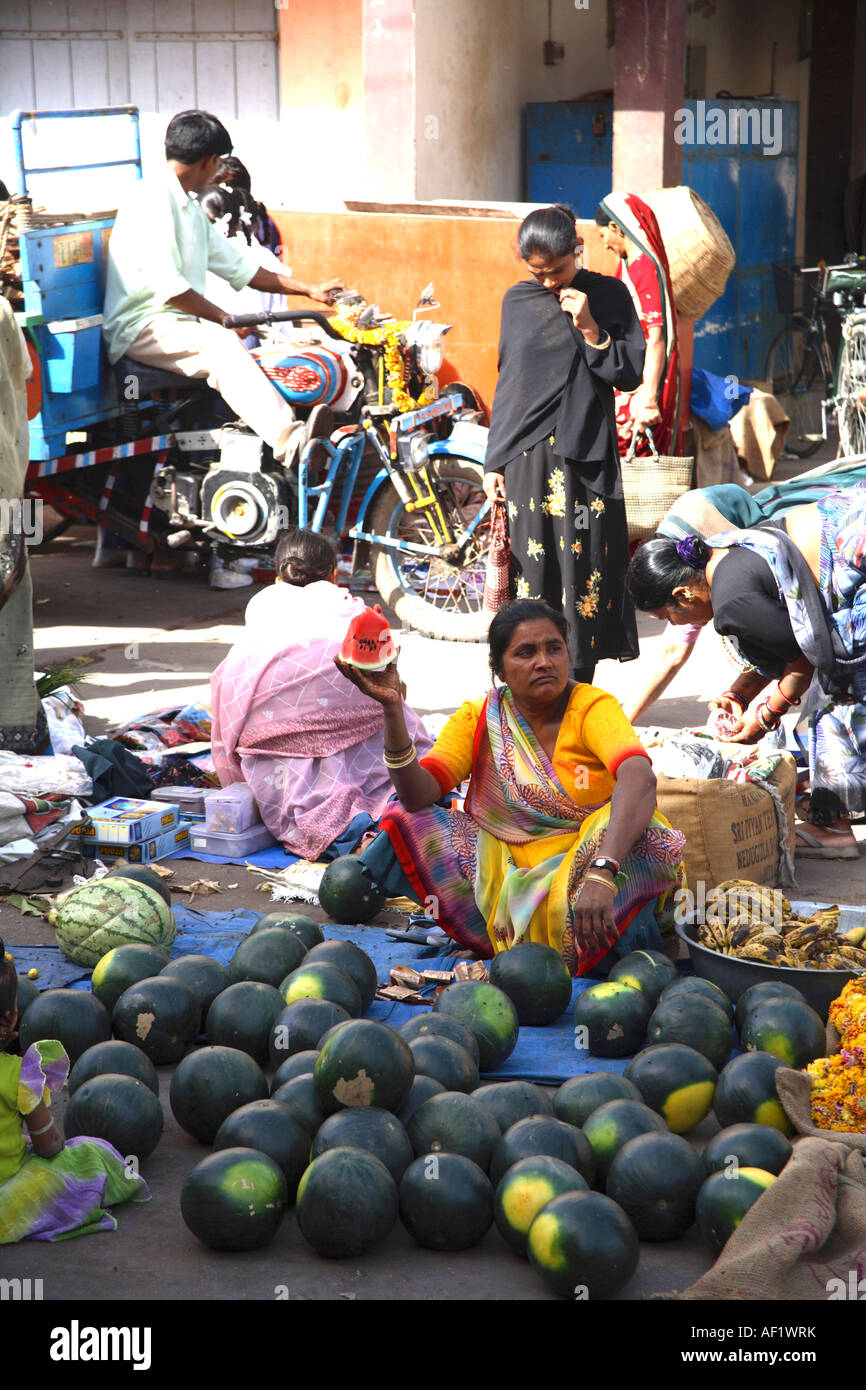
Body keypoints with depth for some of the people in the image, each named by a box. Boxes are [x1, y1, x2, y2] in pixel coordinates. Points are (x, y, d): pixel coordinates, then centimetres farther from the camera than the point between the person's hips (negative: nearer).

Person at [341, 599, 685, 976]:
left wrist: (601, 872, -46)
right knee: (408, 820, -14)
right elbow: (417, 795, -11)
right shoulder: (478, 718, 2)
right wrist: (392, 708, -24)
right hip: (509, 868, 3)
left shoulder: (592, 707, -10)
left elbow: (640, 779, -30)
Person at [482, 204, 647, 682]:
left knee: (585, 569, -2)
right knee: (531, 572, 0)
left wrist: (590, 330, -13)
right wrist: (494, 463, 9)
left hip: (586, 455, -2)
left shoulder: (609, 295, 3)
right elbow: (507, 382, 13)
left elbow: (629, 375, 0)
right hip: (526, 458, 2)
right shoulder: (518, 300, 10)